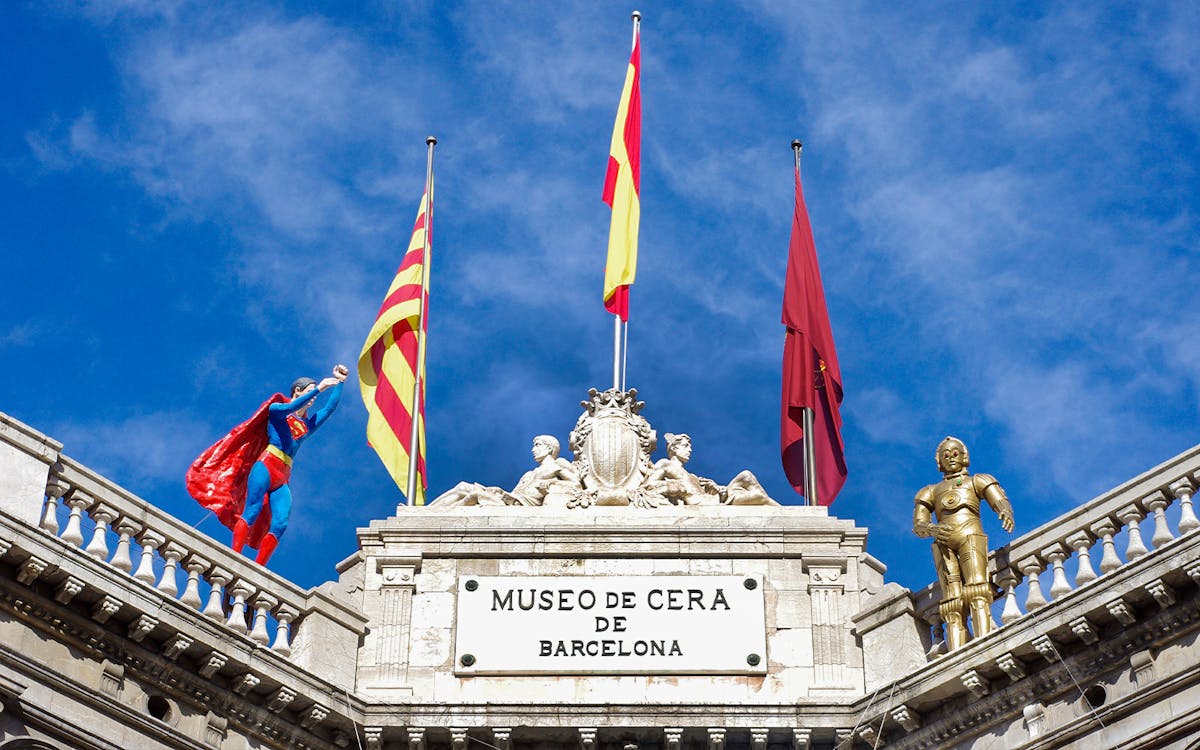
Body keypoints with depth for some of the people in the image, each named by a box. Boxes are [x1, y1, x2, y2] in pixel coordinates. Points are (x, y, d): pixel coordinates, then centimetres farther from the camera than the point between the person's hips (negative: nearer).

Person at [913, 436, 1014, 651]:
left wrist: (1006, 513, -17)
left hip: (970, 535, -1)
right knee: (952, 600, -16)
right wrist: (931, 529, -7)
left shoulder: (977, 481, 27)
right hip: (943, 543, 1)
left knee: (976, 588, -25)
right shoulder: (930, 491, 32)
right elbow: (918, 524, 19)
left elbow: (1000, 500, 9)